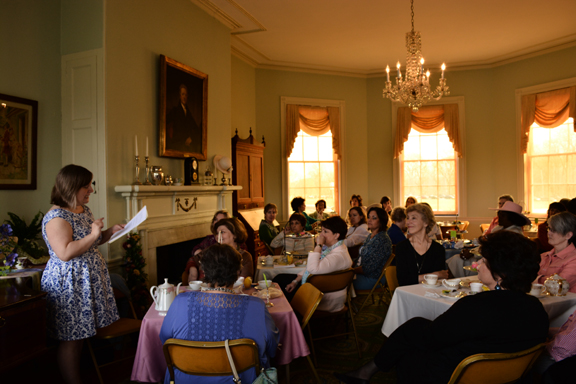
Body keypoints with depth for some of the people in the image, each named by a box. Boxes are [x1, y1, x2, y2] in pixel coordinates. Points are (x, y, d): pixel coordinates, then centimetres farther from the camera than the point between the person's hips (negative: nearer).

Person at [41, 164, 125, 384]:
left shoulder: (84, 210, 11)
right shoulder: (57, 217, -18)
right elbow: (65, 253, -27)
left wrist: (110, 232, 7)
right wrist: (93, 234, -24)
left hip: (88, 282, 9)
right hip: (68, 285, -9)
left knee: (80, 335, 16)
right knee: (70, 340, 2)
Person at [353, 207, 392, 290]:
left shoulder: (383, 239, -17)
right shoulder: (370, 236, 11)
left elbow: (370, 267, -20)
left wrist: (352, 271, -12)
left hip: (372, 279, -8)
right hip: (361, 273, 8)